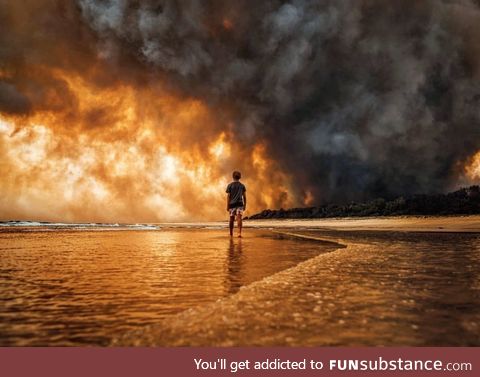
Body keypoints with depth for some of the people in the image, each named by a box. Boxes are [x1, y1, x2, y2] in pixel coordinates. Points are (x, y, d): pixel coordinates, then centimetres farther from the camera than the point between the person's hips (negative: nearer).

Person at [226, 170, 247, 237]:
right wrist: (244, 205, 14)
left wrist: (227, 206, -1)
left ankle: (231, 234, 21)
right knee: (239, 218, -9)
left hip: (232, 204, 0)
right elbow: (244, 196, 6)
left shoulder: (230, 185, 2)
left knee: (231, 219, 10)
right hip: (240, 204, 0)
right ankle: (239, 233, -25)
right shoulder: (242, 185, 7)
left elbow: (228, 196, -2)